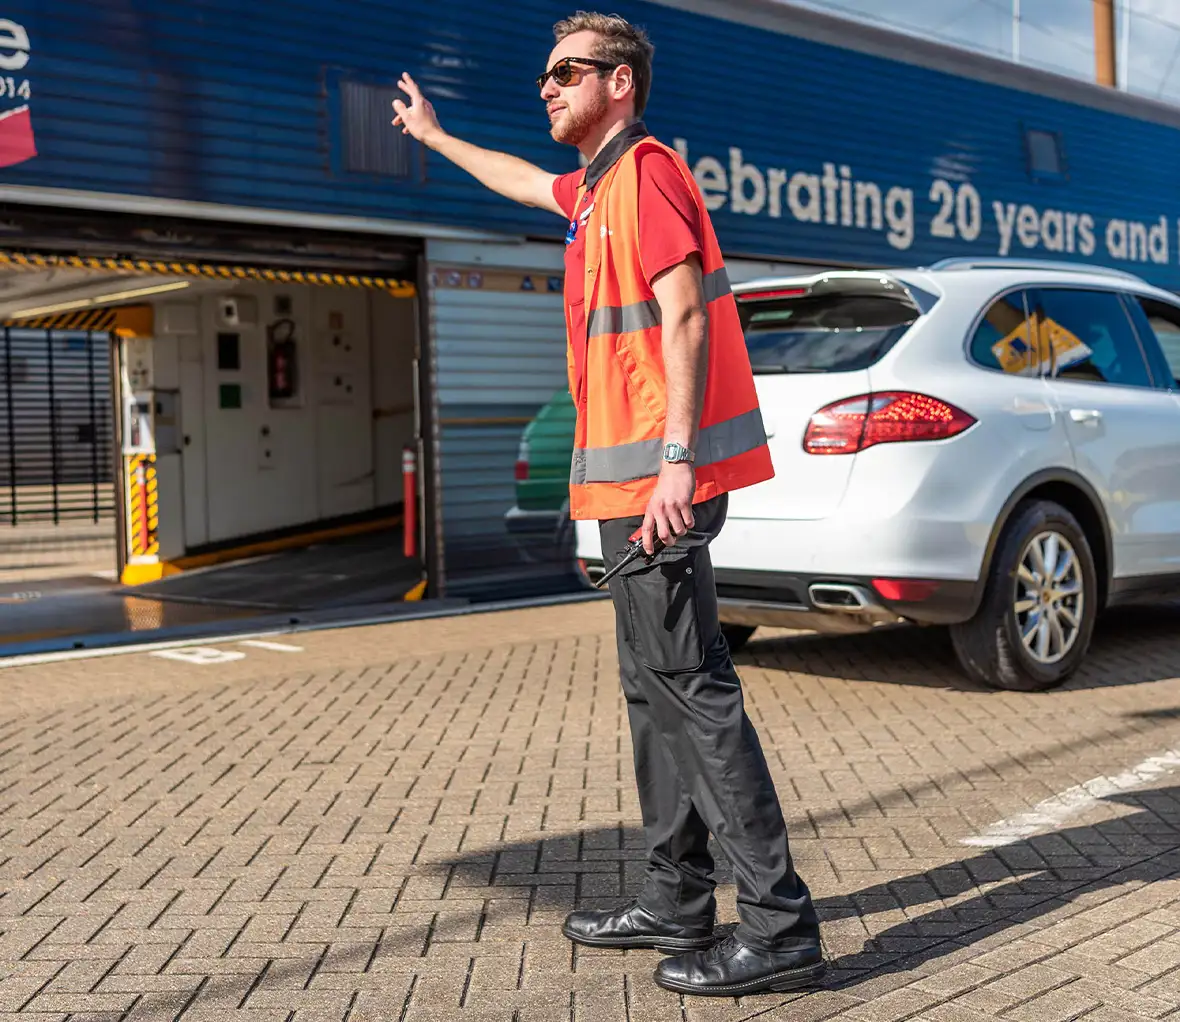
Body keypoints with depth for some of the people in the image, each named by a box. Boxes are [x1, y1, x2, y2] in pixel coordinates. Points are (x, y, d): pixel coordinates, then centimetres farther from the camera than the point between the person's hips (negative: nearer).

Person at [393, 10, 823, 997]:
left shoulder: (645, 170, -9)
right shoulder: (596, 185, 22)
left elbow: (685, 315, -19)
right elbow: (526, 182, 43)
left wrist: (676, 458, -27)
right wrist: (435, 136, 55)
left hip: (659, 479, -11)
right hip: (631, 482, 11)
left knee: (694, 689, -12)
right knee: (654, 688, 13)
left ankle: (779, 925, -8)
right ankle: (678, 903, 22)